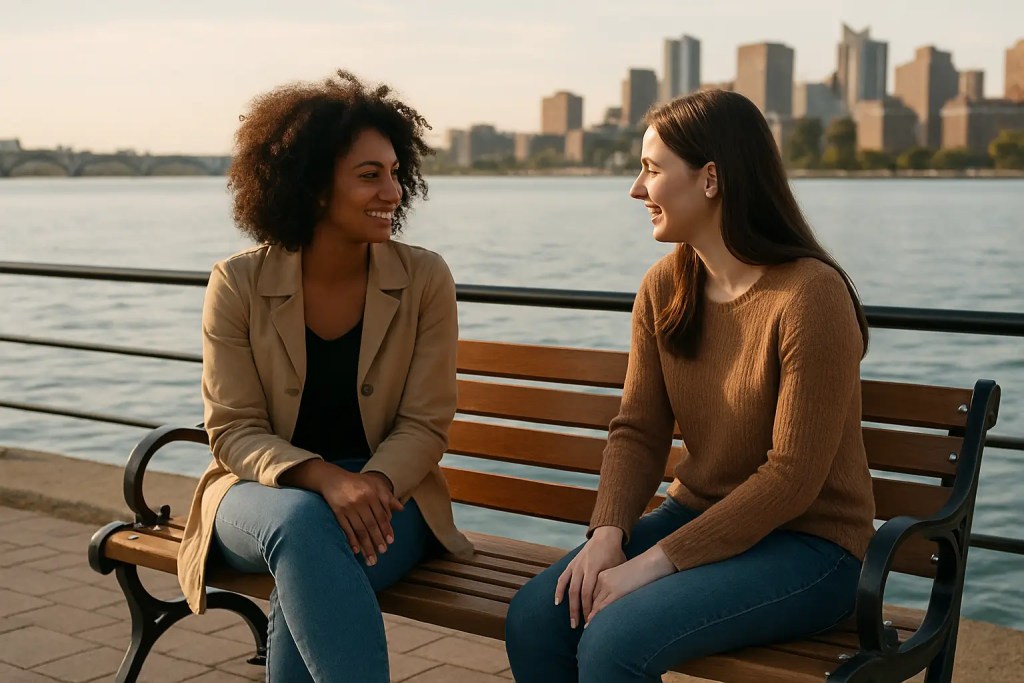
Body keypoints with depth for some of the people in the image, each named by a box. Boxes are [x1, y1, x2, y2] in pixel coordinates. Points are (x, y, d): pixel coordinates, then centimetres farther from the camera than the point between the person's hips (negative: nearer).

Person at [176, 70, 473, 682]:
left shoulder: (425, 278, -4)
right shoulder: (238, 283, -6)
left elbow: (425, 425, -4)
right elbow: (233, 430, -7)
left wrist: (372, 483, -26)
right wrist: (324, 478, -26)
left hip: (385, 494, 0)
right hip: (267, 489, 0)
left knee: (306, 575, -33)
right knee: (301, 523, -36)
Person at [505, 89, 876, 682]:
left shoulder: (811, 296, -19)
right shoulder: (664, 288, 3)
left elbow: (792, 479, -19)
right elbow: (638, 432, 4)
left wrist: (655, 562, -21)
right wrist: (607, 533, -15)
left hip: (804, 544, -6)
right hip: (699, 517, 6)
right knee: (535, 620, -15)